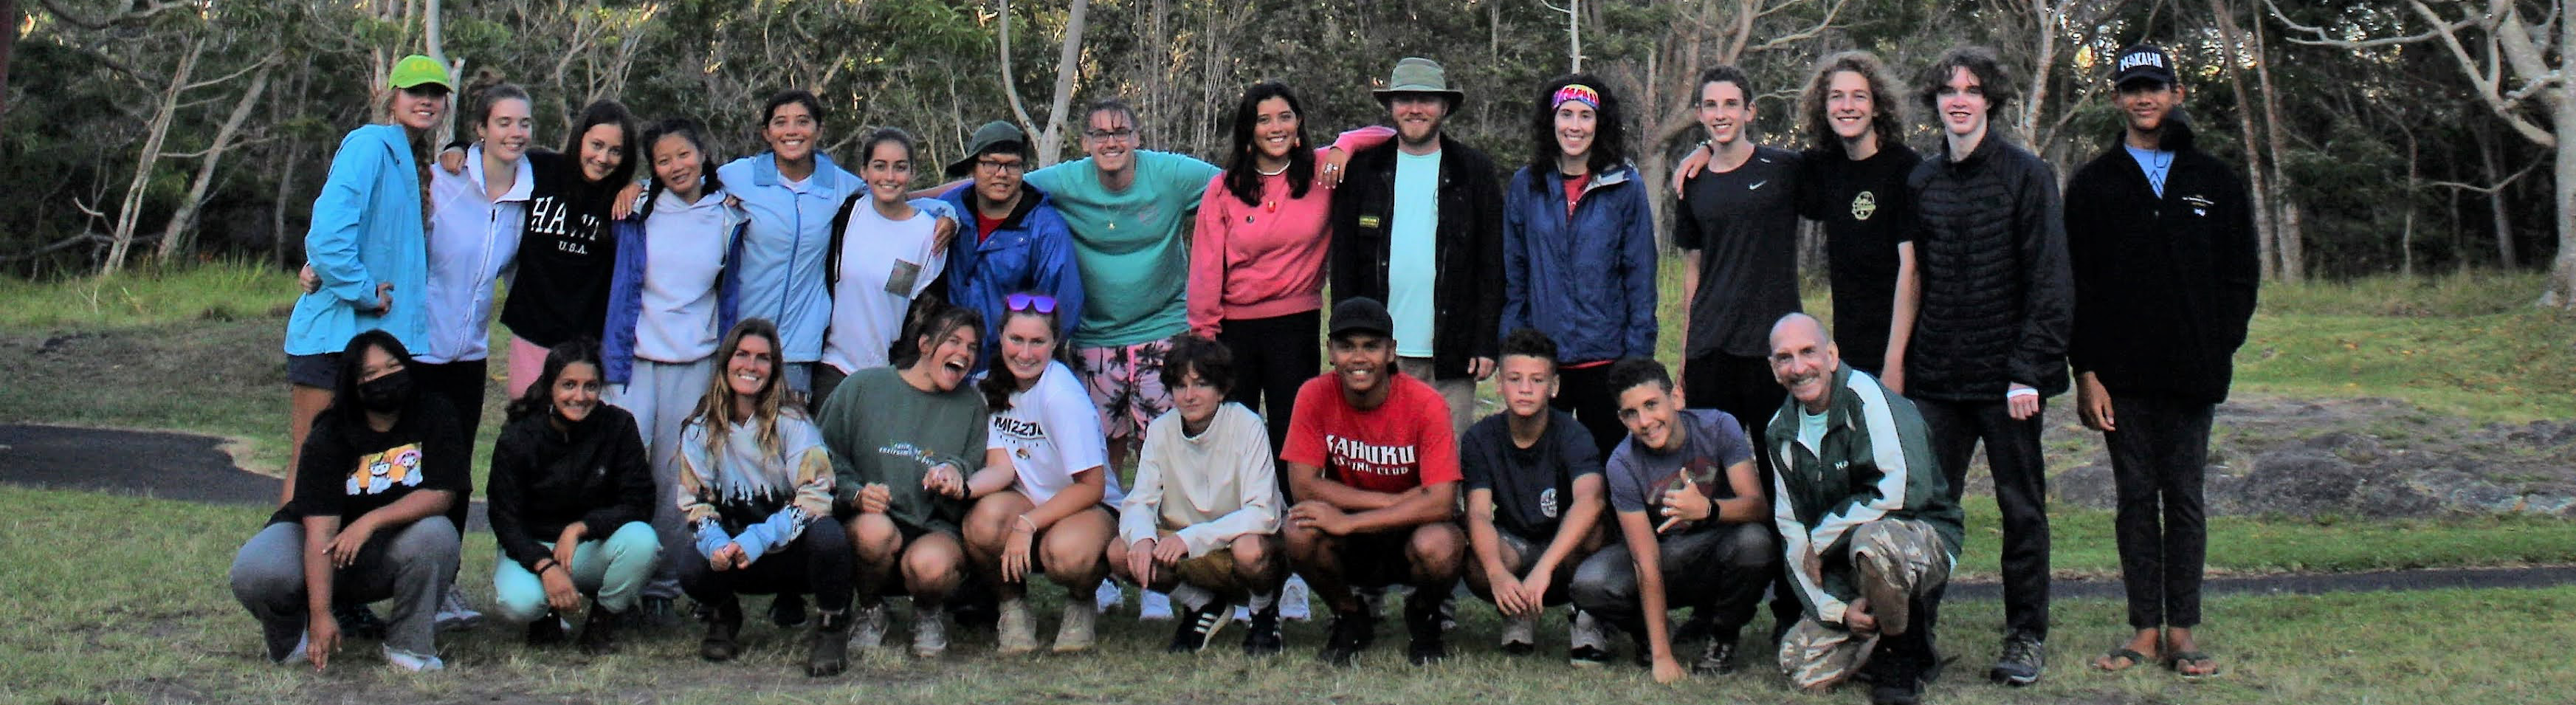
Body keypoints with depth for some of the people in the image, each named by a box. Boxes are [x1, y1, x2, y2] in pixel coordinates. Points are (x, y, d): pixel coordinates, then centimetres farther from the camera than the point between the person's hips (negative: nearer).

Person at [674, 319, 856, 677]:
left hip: (792, 549, -2)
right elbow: (694, 502, 0)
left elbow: (815, 496, -17)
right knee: (692, 572, -29)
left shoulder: (791, 424, -9)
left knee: (827, 536, -37)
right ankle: (723, 615, 10)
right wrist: (715, 543, -22)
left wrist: (758, 539, -29)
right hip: (735, 549, 2)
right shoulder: (701, 430, 1)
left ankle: (832, 628, -7)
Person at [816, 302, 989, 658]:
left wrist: (955, 473, -14)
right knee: (875, 530, -37)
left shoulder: (972, 406, 13)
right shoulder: (864, 387, 7)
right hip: (868, 518, 0)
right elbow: (825, 457, 6)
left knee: (930, 564, -35)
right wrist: (855, 493, -12)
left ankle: (928, 613, 5)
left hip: (938, 532, 0)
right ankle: (870, 610, -2)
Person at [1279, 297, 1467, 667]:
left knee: (1440, 546, -35)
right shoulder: (1315, 396, -12)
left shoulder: (1426, 405, -18)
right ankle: (1350, 618, 2)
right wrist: (1398, 502, -21)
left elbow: (1441, 503, -25)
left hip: (1410, 535, -2)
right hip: (1350, 550, 2)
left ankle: (1424, 617, 3)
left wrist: (1348, 521, -29)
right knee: (1299, 532, -30)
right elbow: (1303, 486, -17)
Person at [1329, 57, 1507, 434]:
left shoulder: (1473, 171, 7)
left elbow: (1494, 264, 5)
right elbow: (1343, 259, 9)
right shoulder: (1364, 170, 9)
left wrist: (1487, 344, -3)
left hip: (1451, 359, -1)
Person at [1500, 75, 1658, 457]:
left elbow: (1641, 277, 1)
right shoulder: (1525, 185, 5)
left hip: (1604, 357, -1)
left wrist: (1639, 355, -4)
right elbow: (1512, 275, 8)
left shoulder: (1625, 187, 0)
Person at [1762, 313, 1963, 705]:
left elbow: (1903, 491, -29)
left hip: (1923, 538, -6)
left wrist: (1822, 539, -17)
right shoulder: (1781, 433, 5)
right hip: (1845, 571, 7)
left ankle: (1905, 656, -15)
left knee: (1871, 539, -40)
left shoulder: (1868, 398, -17)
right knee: (1803, 668, -10)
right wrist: (1836, 608, -9)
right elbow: (1791, 529, 4)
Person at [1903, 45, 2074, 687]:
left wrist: (2029, 370, -13)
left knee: (2022, 507, 6)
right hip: (1936, 377, 3)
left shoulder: (2027, 175, -3)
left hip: (2005, 375, -3)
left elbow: (2048, 280, -7)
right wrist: (1904, 363, 6)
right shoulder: (1921, 182, 9)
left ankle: (2027, 638, 16)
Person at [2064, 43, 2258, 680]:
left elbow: (2241, 275, 9)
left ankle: (2182, 630, 8)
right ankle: (2146, 629, 8)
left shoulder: (2216, 182, 9)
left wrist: (2221, 349, -3)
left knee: (2184, 497, 3)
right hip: (2121, 374, 0)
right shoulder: (2093, 184, 7)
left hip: (2192, 371, 0)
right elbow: (2075, 285, 3)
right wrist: (2086, 371, -5)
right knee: (2135, 498, 4)